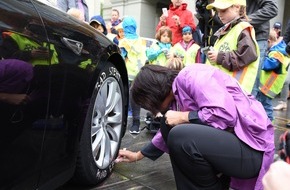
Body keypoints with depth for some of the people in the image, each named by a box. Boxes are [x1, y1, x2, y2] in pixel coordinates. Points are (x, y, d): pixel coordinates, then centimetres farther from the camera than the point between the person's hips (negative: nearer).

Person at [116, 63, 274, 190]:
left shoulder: (190, 75, -16)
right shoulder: (177, 95, 12)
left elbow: (226, 114, -27)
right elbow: (169, 132, 25)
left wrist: (183, 117, -15)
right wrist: (139, 155, 32)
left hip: (251, 148, -9)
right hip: (228, 140, 9)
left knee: (181, 136, -26)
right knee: (170, 129, 6)